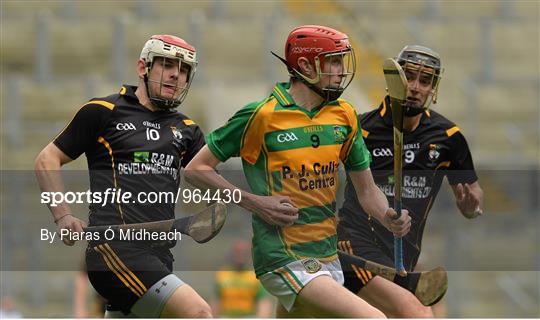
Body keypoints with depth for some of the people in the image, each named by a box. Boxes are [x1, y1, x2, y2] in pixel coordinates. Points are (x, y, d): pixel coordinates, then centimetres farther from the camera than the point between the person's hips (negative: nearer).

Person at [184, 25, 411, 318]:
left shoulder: (343, 115, 7)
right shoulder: (261, 115, -10)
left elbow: (366, 189, 15)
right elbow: (196, 169, -3)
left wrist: (389, 218, -8)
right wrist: (255, 202, -14)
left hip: (328, 258, 7)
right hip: (285, 261, -7)